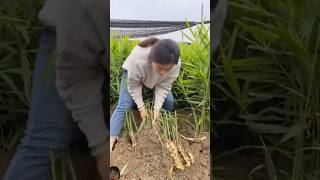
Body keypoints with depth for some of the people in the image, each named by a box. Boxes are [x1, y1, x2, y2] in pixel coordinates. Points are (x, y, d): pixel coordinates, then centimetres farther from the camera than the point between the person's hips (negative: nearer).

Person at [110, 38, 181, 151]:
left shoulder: (176, 64, -36)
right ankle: (111, 141, -15)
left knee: (169, 101, -12)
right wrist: (141, 107, -25)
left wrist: (157, 108, -27)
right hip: (132, 75, -2)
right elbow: (133, 86, -29)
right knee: (124, 105, -15)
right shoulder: (137, 59, -45)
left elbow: (163, 86, -23)